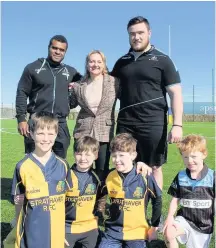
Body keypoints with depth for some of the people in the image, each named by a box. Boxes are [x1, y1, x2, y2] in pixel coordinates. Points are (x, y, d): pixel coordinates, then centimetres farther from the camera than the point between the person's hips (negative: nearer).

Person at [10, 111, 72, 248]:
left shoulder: (63, 165, -4)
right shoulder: (23, 166, -9)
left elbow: (67, 196, 6)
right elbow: (19, 201, 0)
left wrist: (66, 226, 6)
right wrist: (20, 228, 3)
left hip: (57, 229, 2)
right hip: (32, 230, -1)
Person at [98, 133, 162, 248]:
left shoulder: (145, 177, -14)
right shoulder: (109, 177, -6)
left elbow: (157, 200, 0)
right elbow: (102, 198, 13)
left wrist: (154, 227, 4)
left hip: (137, 233, -2)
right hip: (112, 232, 2)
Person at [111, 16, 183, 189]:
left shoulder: (162, 60, 1)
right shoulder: (122, 62, 14)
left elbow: (175, 94, -3)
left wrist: (177, 125, -13)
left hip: (153, 124, -4)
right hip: (125, 124, 4)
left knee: (154, 167, 6)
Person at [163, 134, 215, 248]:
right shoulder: (180, 177, -4)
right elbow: (175, 199, 1)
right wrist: (170, 217, -12)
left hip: (204, 225, -1)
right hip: (184, 219, 1)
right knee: (168, 232, -25)